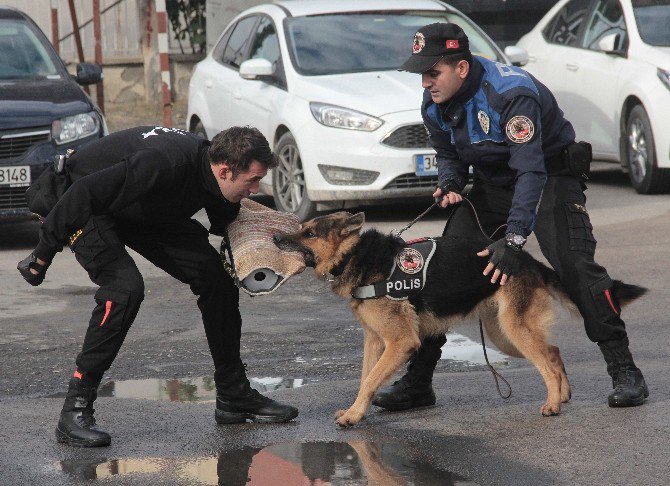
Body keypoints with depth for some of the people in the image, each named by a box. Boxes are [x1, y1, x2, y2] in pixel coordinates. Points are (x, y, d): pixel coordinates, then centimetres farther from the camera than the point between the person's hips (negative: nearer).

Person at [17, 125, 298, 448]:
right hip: (80, 205, -8)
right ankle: (74, 411, -22)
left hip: (146, 212, 8)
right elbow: (83, 193, -35)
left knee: (216, 276, -1)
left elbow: (229, 230, 6)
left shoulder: (215, 177, -14)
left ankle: (233, 396, 10)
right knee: (125, 287, -29)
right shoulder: (163, 165, -40)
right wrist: (43, 255, -27)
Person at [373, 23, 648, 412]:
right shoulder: (435, 105, -9)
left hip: (550, 176, -6)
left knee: (576, 266, -22)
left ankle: (624, 371, -12)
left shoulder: (510, 93, -32)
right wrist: (449, 183, -16)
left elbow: (530, 170, -36)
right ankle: (417, 382, 3)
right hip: (492, 183, 7)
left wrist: (514, 238, -43)